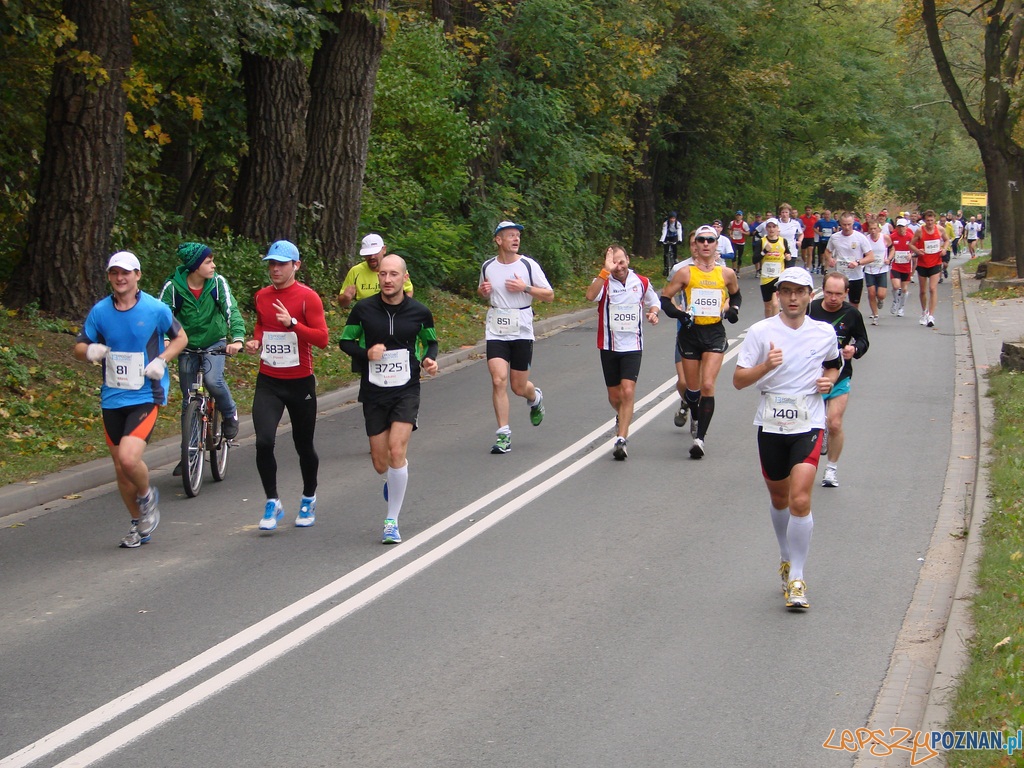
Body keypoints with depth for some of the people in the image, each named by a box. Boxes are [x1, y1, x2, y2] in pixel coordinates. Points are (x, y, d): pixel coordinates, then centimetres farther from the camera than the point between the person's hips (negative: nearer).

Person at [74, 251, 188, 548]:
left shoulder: (155, 309, -6)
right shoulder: (100, 311, 0)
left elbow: (180, 337, 8)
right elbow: (79, 347, 7)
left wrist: (161, 361, -9)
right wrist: (90, 351, -17)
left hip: (145, 396, -4)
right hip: (112, 398, 4)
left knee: (129, 458, -22)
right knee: (120, 467, 10)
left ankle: (147, 495, 10)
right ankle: (139, 524, 30)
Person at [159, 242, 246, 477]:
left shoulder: (218, 282, -13)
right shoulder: (173, 286, -16)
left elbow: (231, 311, -21)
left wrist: (237, 338, -38)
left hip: (214, 342, -1)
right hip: (187, 346, 1)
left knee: (212, 379, -30)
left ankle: (230, 414, 0)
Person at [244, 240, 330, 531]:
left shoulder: (307, 297, -9)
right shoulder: (261, 296, 6)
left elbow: (322, 338, -15)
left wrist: (292, 323, -27)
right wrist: (256, 341, 6)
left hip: (300, 382, -3)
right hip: (268, 381, 3)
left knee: (304, 445, 10)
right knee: (264, 442, -15)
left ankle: (308, 499, 33)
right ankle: (272, 503, -1)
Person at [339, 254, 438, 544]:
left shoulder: (419, 312, -3)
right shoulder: (363, 309, -5)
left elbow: (430, 341, 15)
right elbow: (345, 341, 6)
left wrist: (430, 359, -6)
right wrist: (366, 353, -14)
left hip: (406, 391, -1)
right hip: (373, 392, 1)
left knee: (396, 450, -18)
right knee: (381, 463, 5)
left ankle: (392, 522, -7)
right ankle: (392, 481, 45)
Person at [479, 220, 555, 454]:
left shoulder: (528, 265, -3)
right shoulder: (488, 266, 5)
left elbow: (549, 295, 0)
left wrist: (525, 288, -15)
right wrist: (482, 290, -1)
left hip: (522, 332, -1)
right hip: (496, 331, 1)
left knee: (519, 387, 5)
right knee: (498, 379, -15)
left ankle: (535, 398, 43)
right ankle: (503, 434, -8)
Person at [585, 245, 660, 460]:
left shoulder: (642, 282, 3)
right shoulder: (604, 282, -7)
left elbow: (654, 302, 22)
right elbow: (590, 295, -30)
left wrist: (653, 313, 0)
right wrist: (606, 271, -35)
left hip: (632, 346, 0)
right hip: (609, 346, 0)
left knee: (627, 392, -16)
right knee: (614, 396, 10)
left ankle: (621, 439, -17)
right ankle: (622, 418, 45)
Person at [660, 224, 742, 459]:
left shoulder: (726, 273, 2)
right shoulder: (685, 273, -3)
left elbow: (735, 295, 22)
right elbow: (664, 298, 3)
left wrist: (733, 310, 2)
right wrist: (679, 314, -13)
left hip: (715, 334, -1)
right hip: (691, 332, 1)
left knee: (707, 385, -14)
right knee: (693, 387, 10)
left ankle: (700, 437, -13)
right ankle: (695, 416, 44)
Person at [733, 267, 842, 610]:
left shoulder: (825, 333, 4)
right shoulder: (761, 331, -2)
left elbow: (834, 363, 24)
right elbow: (738, 380, -4)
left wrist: (830, 378, 1)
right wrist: (765, 366, -22)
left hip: (808, 426, -1)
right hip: (771, 425, 1)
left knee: (800, 500, -15)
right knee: (779, 498, 15)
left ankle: (796, 578, -8)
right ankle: (786, 558, 40)